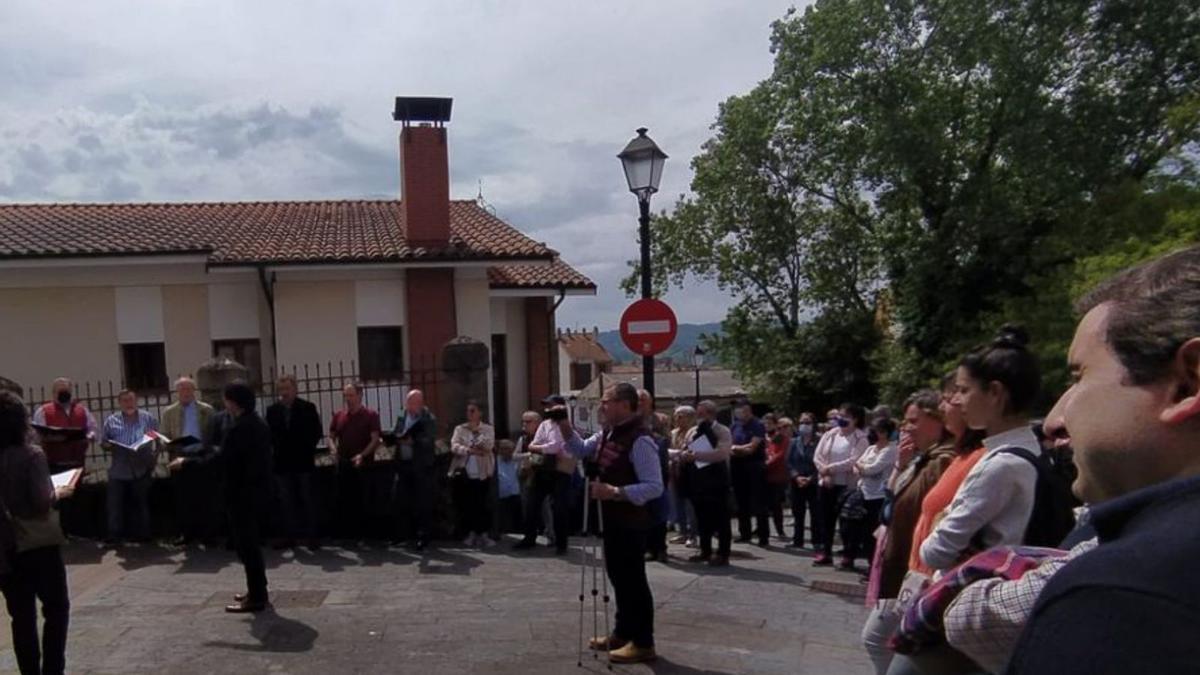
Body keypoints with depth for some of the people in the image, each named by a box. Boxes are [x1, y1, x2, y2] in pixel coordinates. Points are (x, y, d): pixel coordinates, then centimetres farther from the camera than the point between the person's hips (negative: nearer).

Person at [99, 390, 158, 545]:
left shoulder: (148, 419, 6)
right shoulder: (111, 421, 8)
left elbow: (158, 441, 6)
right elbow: (103, 442, 10)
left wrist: (153, 459, -7)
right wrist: (108, 446, -14)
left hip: (142, 470, -1)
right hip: (118, 471, 1)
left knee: (141, 504, 6)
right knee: (115, 505, -2)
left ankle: (142, 535, 14)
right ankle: (115, 536, 4)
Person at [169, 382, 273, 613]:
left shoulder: (238, 428, -19)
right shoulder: (259, 424, 10)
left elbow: (221, 459, -23)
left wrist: (186, 462, -15)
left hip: (243, 495, -10)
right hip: (257, 492, 10)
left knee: (246, 546, -3)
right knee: (252, 544, 19)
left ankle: (256, 598, 2)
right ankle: (257, 591, 27)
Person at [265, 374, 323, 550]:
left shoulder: (308, 408, -1)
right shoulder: (272, 410, 6)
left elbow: (316, 432, 1)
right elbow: (269, 434, 8)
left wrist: (308, 449, -4)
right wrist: (275, 449, -3)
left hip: (303, 461, -3)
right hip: (282, 462, 3)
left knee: (307, 499, 1)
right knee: (285, 501, 6)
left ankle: (312, 535, 5)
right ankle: (289, 535, 12)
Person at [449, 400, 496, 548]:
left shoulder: (488, 429, 7)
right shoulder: (459, 429, 10)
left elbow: (489, 446, -9)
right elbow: (454, 446, -5)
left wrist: (477, 432, -10)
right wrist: (468, 450, -20)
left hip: (482, 474, -2)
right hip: (463, 473, 2)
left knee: (481, 504, -4)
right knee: (465, 504, 3)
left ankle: (483, 534, 4)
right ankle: (471, 533, 16)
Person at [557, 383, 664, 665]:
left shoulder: (639, 440, -23)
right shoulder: (607, 433, 7)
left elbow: (654, 487, -25)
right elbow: (581, 450, 20)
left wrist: (615, 492, -31)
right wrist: (565, 427, 3)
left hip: (630, 521, -9)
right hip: (612, 519, 9)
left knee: (633, 580, 2)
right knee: (618, 576, 19)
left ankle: (643, 643, 15)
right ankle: (623, 632, 34)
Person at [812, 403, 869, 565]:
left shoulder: (860, 438, -8)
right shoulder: (830, 434, 8)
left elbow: (853, 462, -19)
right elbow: (817, 456, 4)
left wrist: (830, 468, -17)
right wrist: (824, 472, -11)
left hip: (847, 484, -5)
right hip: (826, 482, 5)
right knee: (826, 518, 10)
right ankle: (825, 552, 19)